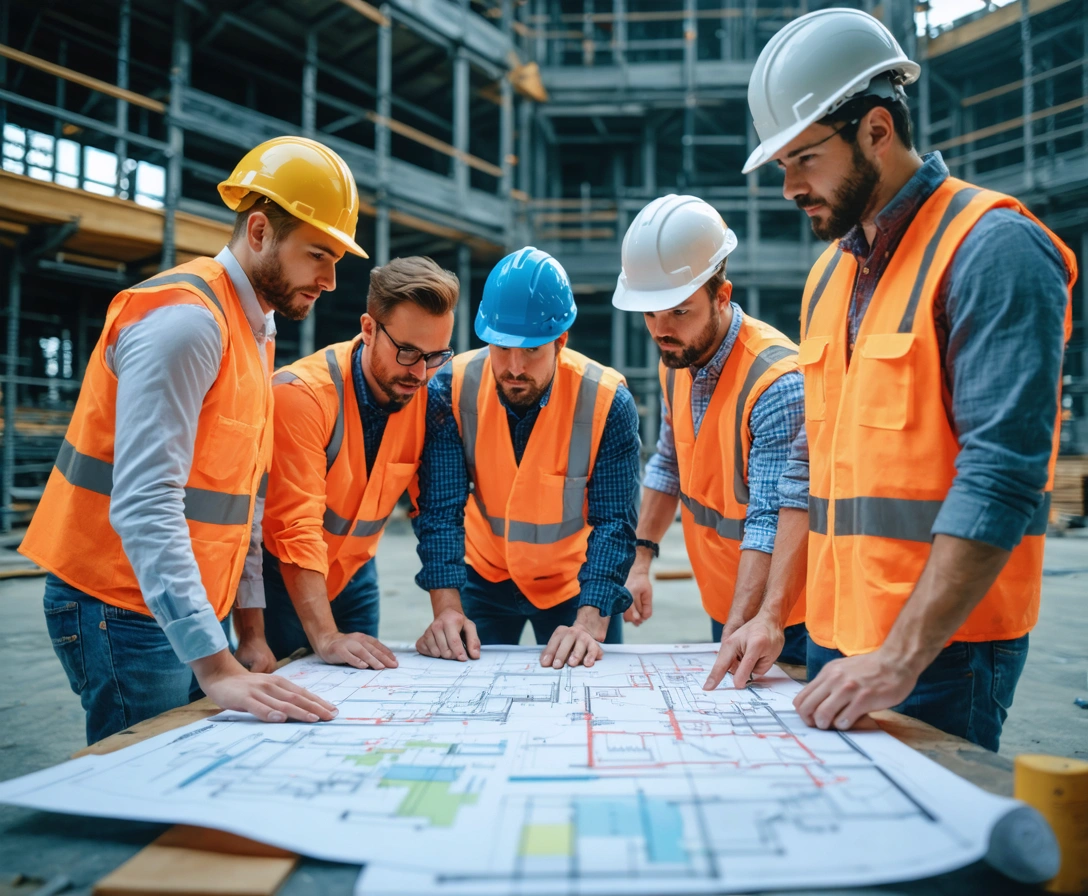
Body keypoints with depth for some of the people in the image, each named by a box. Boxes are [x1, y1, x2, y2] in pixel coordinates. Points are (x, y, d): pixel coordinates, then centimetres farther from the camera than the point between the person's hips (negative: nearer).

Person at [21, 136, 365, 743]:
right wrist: (216, 668, -32)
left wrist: (250, 629, 10)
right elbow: (144, 508, -27)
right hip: (125, 610, -8)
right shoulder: (186, 320, -19)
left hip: (194, 608, 9)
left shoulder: (255, 327, 11)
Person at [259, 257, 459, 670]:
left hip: (354, 575, 4)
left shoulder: (430, 396, -13)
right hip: (285, 577, -4)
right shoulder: (303, 394, -26)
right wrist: (325, 637, -35)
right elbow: (295, 524, -29)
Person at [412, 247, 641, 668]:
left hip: (576, 583, -1)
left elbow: (614, 522, -25)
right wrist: (447, 607, -31)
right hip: (485, 575, 1)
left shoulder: (608, 402, -23)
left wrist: (590, 623, -37)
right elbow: (441, 508, -20)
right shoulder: (454, 389, -19)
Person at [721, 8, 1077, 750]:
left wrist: (901, 658, -22)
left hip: (944, 646, -7)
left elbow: (1002, 477, -20)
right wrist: (773, 614, 10)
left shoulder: (992, 249, -11)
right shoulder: (830, 272, 12)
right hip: (840, 636, 7)